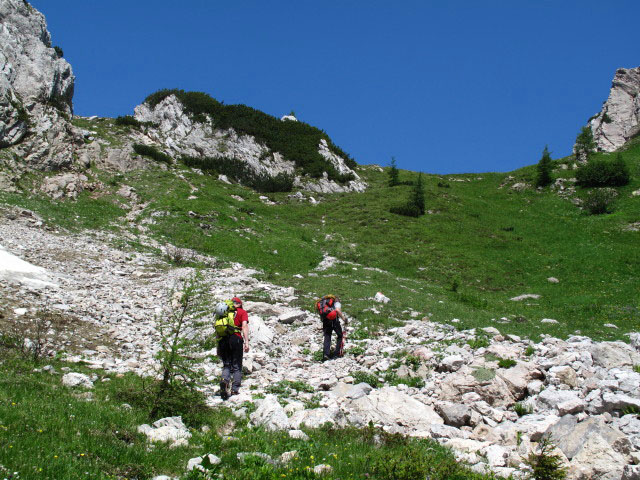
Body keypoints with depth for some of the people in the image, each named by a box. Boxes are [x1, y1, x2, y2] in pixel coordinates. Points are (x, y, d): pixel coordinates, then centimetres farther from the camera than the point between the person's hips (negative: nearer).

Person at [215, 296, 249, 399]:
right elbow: (244, 326, -3)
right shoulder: (242, 312, 13)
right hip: (235, 338, -3)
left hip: (222, 340, 3)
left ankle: (224, 380, -18)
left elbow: (217, 331, 18)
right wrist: (246, 342, -9)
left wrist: (219, 347, 20)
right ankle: (235, 390, -4)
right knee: (237, 366, 6)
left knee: (226, 365, 10)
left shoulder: (222, 313, 23)